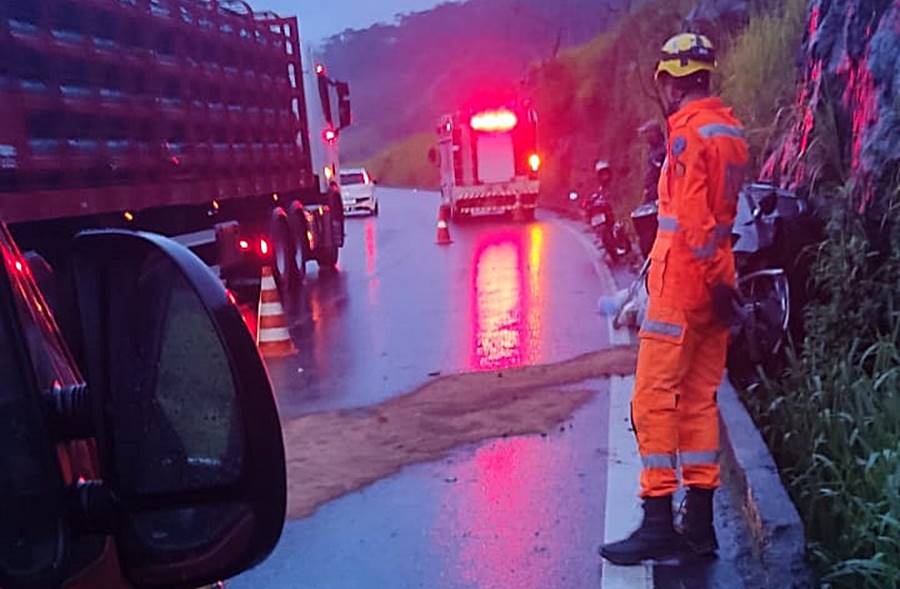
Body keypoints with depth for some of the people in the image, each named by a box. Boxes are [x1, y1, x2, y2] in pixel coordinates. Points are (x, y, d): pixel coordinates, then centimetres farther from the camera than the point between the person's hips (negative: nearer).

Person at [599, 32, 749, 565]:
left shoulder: (688, 132, -12)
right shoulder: (731, 129, 15)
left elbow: (694, 216, -20)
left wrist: (714, 278, -17)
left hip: (684, 283, -9)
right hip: (715, 281, 9)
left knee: (654, 397, -5)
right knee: (700, 398, 10)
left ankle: (659, 523, -3)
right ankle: (700, 522, 15)